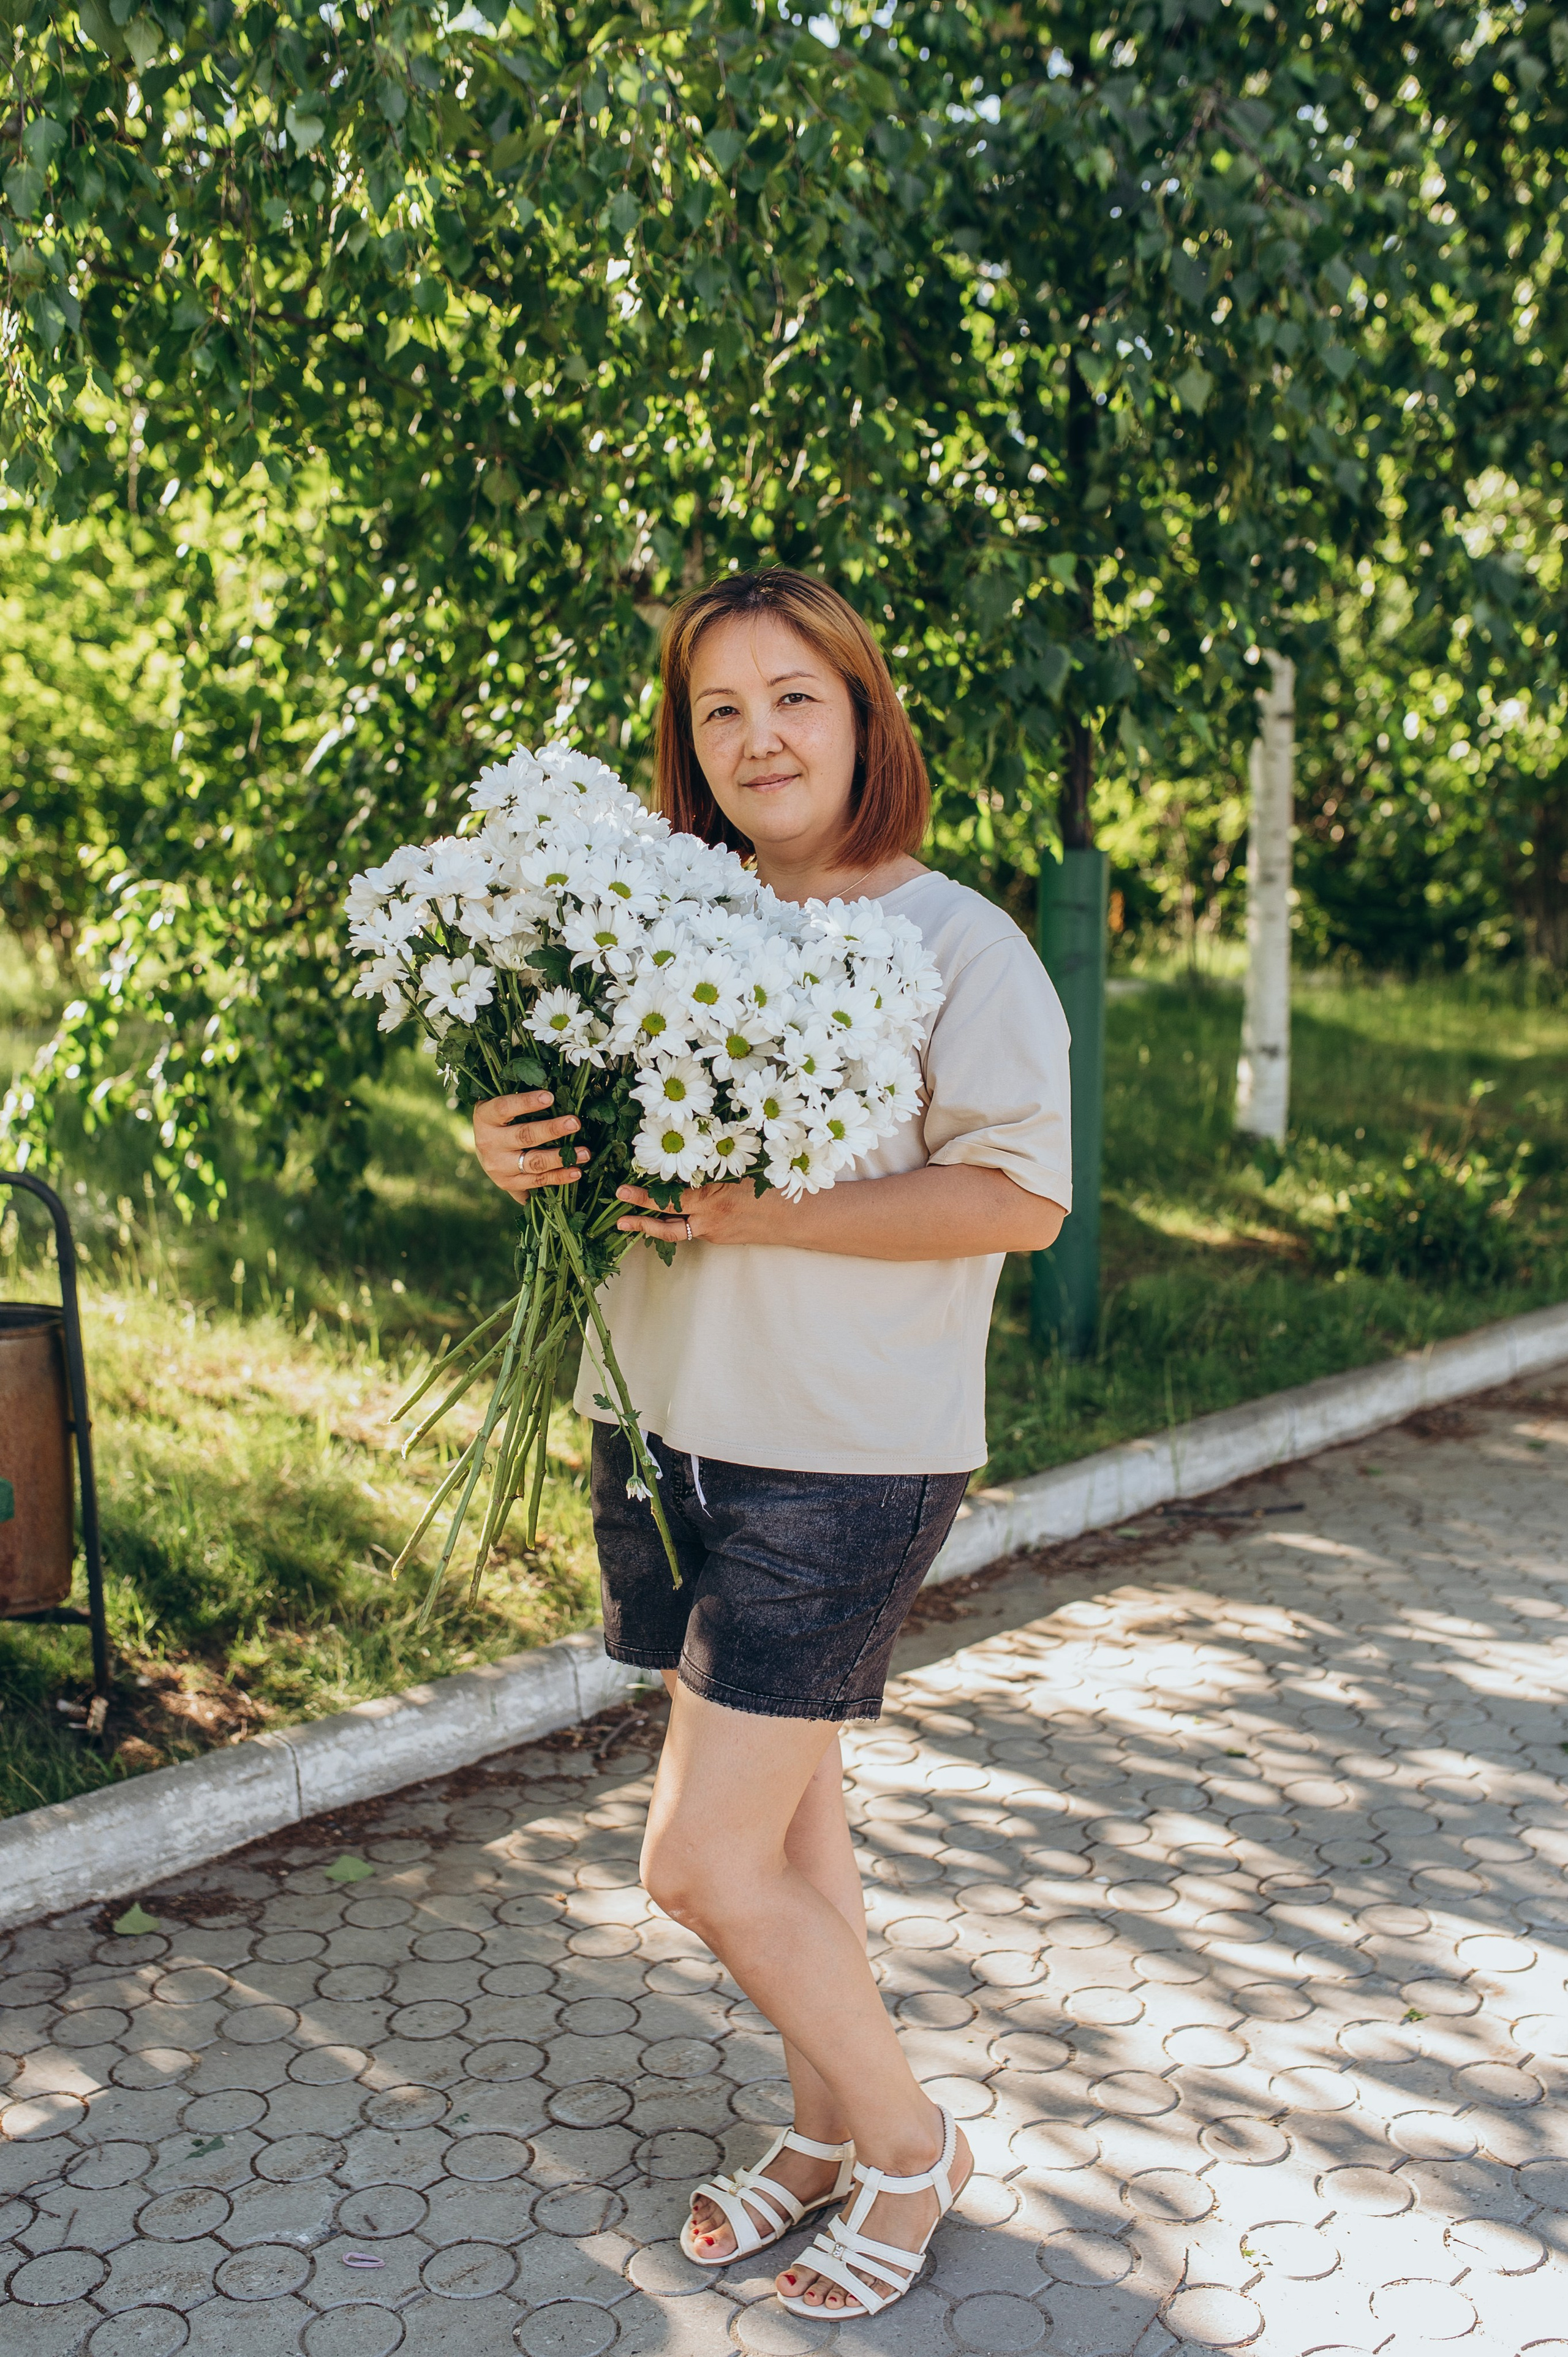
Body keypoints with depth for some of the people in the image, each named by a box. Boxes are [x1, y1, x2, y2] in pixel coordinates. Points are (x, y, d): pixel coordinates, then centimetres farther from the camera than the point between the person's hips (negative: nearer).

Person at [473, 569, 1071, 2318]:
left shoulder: (957, 942, -8)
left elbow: (1022, 1196, -15)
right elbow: (580, 1110, 17)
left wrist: (767, 1212, -21)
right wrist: (519, 1155, -7)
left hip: (842, 1456, -6)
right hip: (665, 1431, 6)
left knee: (704, 1864, -4)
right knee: (788, 1818, 18)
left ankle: (907, 2142, 20)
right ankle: (828, 2128, 38)